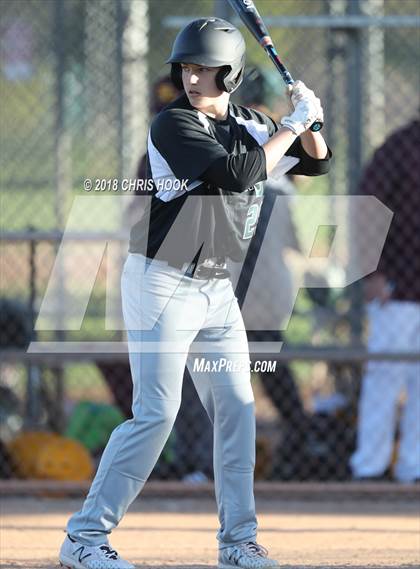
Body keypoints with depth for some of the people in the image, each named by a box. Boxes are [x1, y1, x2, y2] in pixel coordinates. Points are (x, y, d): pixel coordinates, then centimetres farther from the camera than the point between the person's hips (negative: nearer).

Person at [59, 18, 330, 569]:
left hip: (216, 289, 7)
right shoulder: (173, 125, -14)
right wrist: (294, 123, -17)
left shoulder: (248, 125, 7)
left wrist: (310, 122, -4)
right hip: (162, 281, -7)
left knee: (236, 409, 5)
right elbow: (238, 173, -26)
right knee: (156, 412, -12)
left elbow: (316, 162, 16)